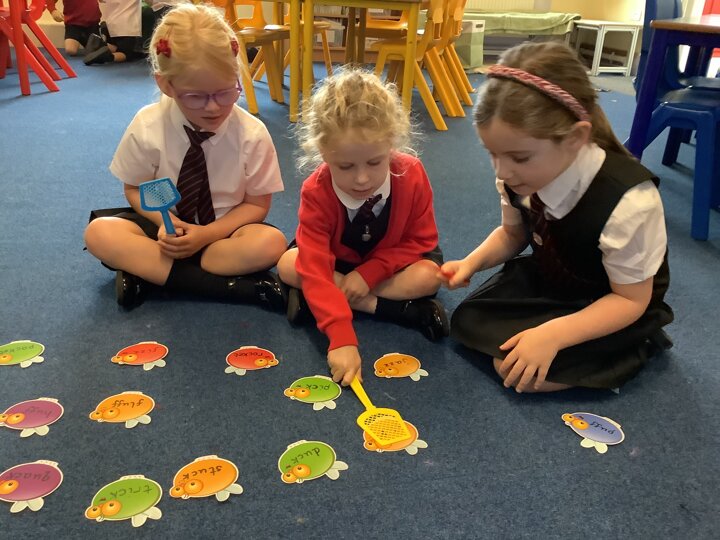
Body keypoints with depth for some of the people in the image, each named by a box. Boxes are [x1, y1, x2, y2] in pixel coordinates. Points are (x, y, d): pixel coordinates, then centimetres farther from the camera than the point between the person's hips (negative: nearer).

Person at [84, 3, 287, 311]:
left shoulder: (252, 134, -17)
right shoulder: (147, 127, -14)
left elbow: (256, 204, -7)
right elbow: (135, 189, 0)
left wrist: (208, 234, -22)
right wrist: (164, 221, -21)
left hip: (223, 230, -1)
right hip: (167, 227, 2)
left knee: (271, 243, -32)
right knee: (100, 233, -26)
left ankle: (146, 271, -22)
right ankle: (234, 286, -28)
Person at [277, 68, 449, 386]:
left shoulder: (412, 175, -28)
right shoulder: (316, 192, -32)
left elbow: (422, 240, -16)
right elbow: (316, 269, -39)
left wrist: (369, 273, -28)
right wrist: (342, 339, -50)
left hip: (390, 262, 0)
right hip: (337, 262, 1)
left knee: (429, 275, -29)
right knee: (288, 265, -29)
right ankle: (405, 311, -27)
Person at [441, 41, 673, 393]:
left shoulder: (628, 202, -36)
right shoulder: (520, 174, -18)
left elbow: (631, 300, -24)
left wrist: (553, 335, -37)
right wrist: (473, 262, -17)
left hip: (613, 307, -6)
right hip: (547, 279, 6)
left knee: (517, 371, -17)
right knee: (466, 322, -3)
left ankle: (632, 347, 2)